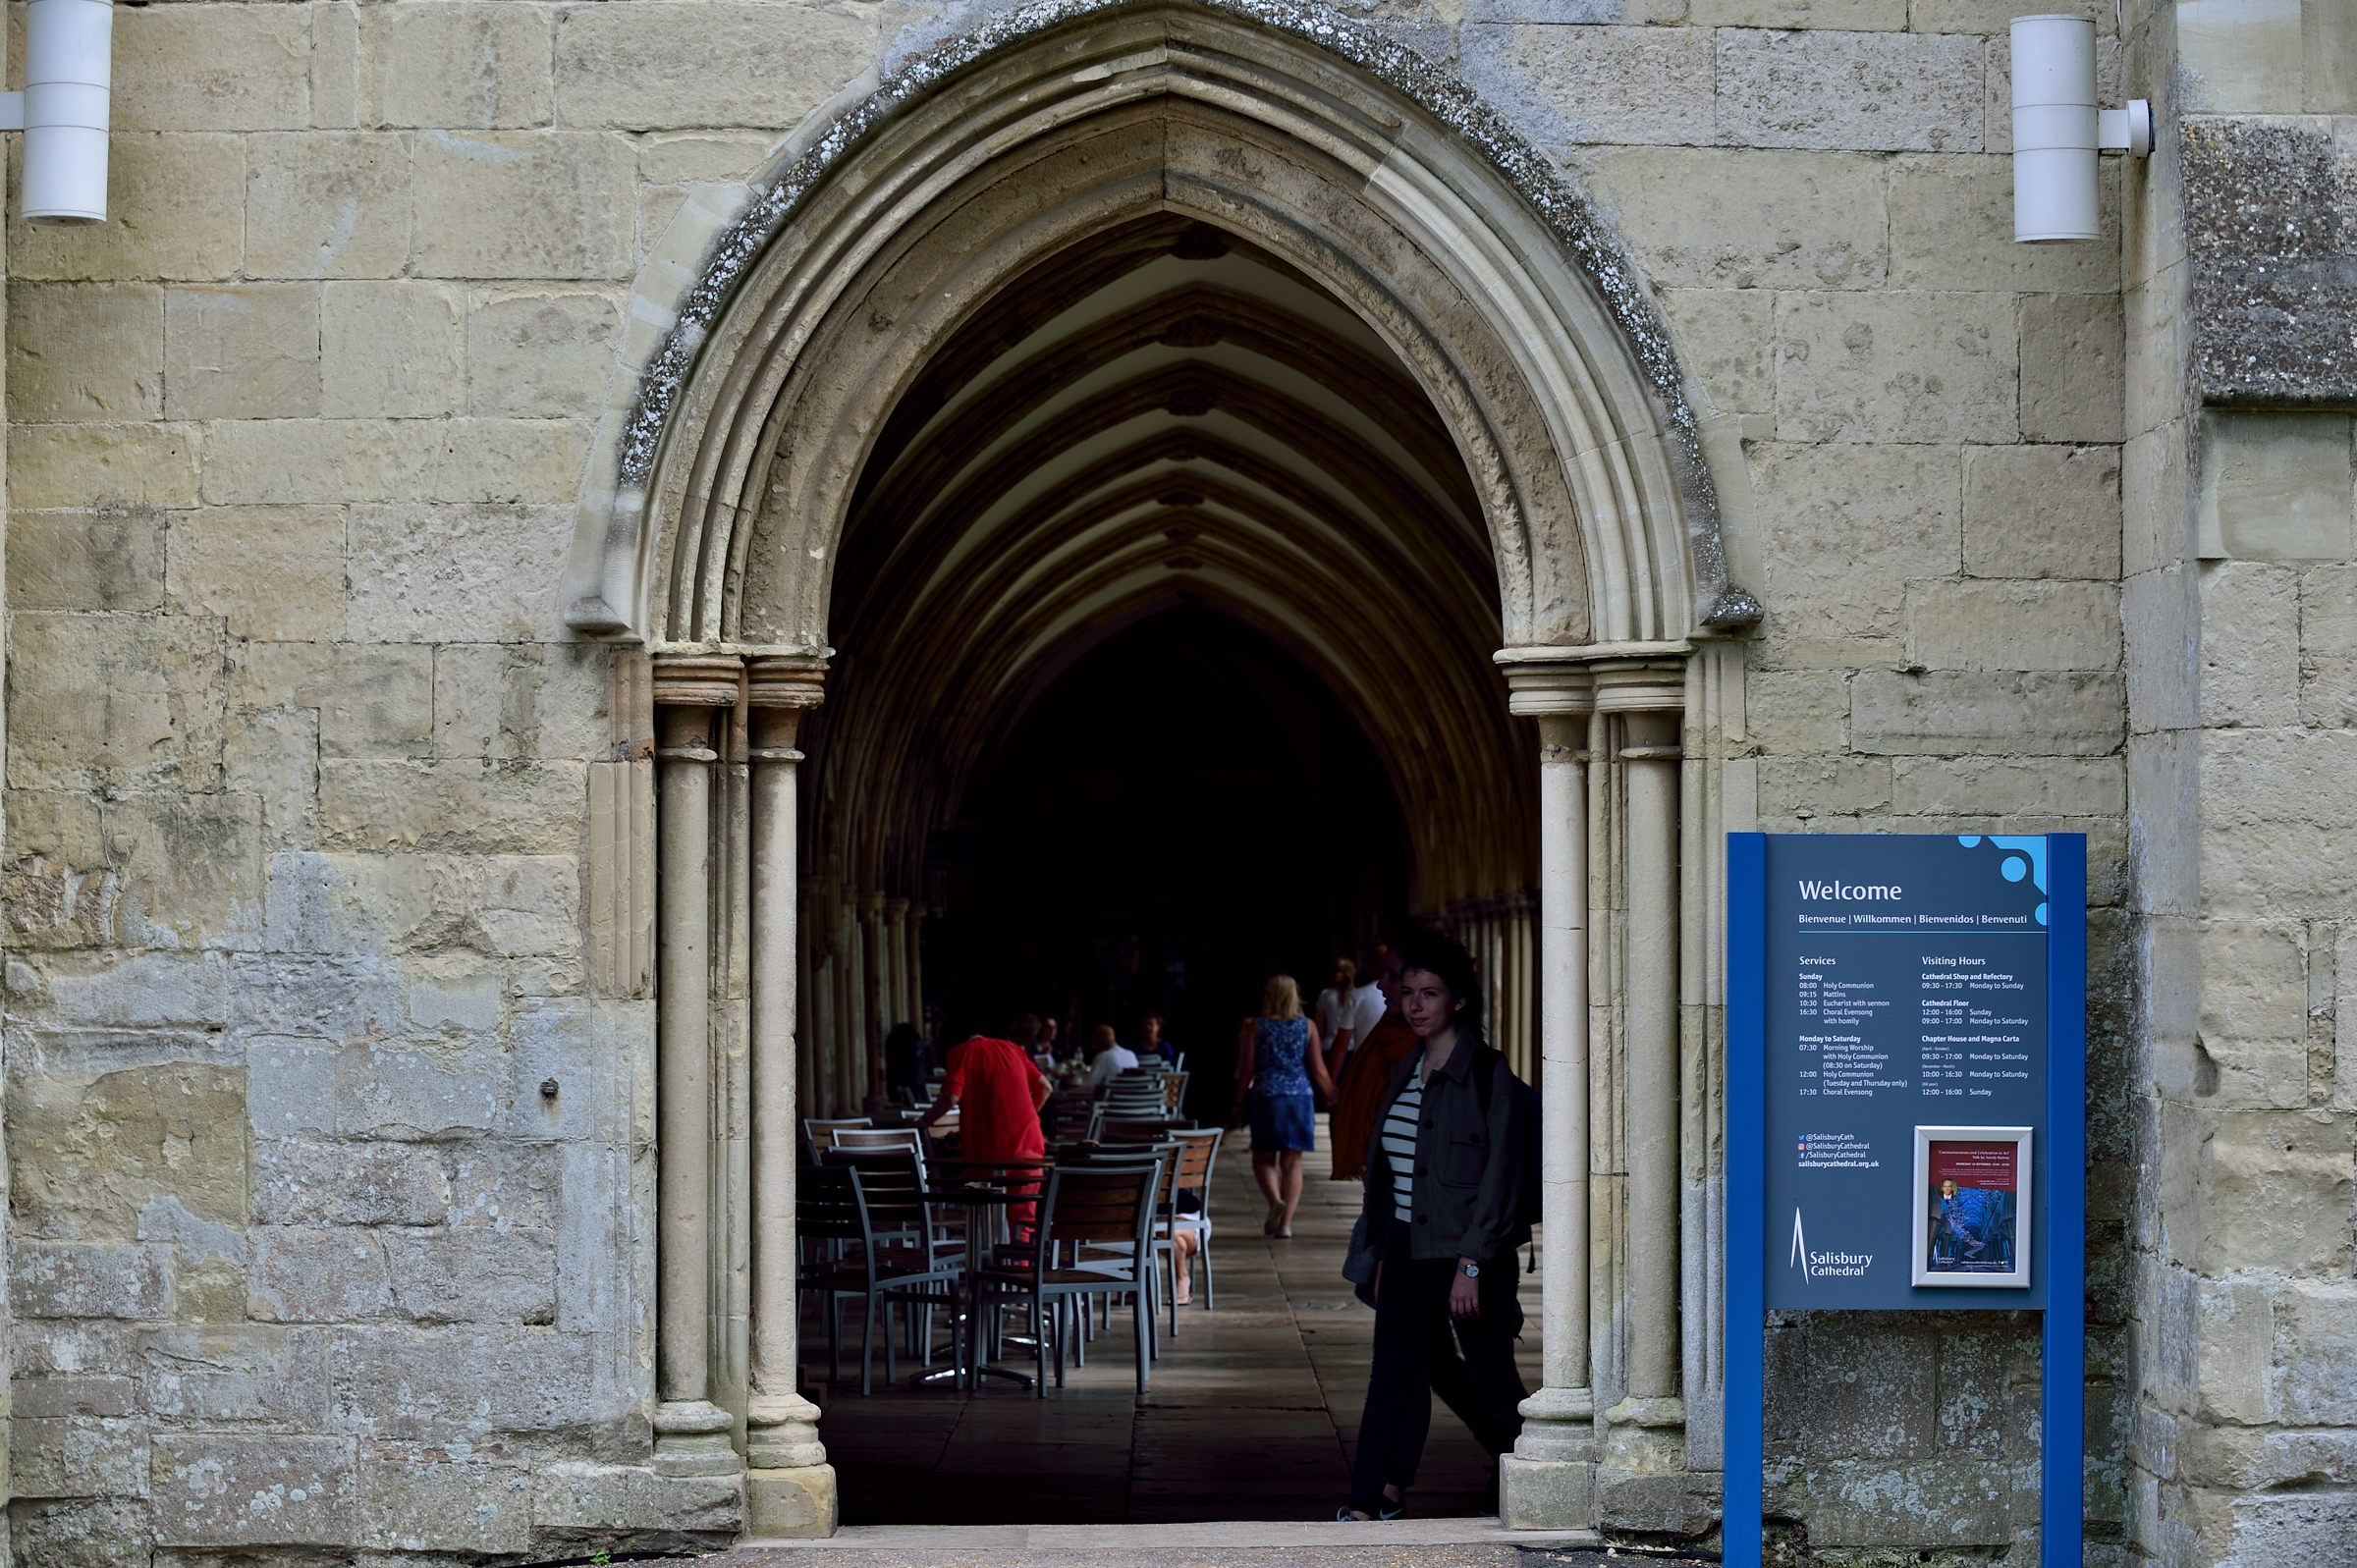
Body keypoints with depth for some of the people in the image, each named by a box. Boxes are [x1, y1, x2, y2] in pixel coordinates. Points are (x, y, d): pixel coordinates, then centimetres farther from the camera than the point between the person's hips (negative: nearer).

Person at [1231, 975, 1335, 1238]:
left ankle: (1275, 1200, -17)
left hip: (1266, 1097, -1)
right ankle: (1285, 1221, 1)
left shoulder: (1255, 1026, -1)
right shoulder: (1307, 1027, 3)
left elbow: (1246, 1070, -1)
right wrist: (1334, 1096, 18)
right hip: (1300, 1097, 1)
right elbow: (1319, 1071, 3)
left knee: (1263, 1158, 10)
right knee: (1292, 1162, 7)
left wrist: (1239, 1103, 9)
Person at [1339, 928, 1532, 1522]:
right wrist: (1383, 1252, 14)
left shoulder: (1488, 1074, -10)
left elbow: (1499, 1178, -14)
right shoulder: (1406, 1073, 12)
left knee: (1492, 1382, 3)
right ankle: (1373, 1500, 1)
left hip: (1467, 1252, -6)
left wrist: (1471, 1265, -17)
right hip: (1407, 1248, 6)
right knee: (1393, 1375, 1)